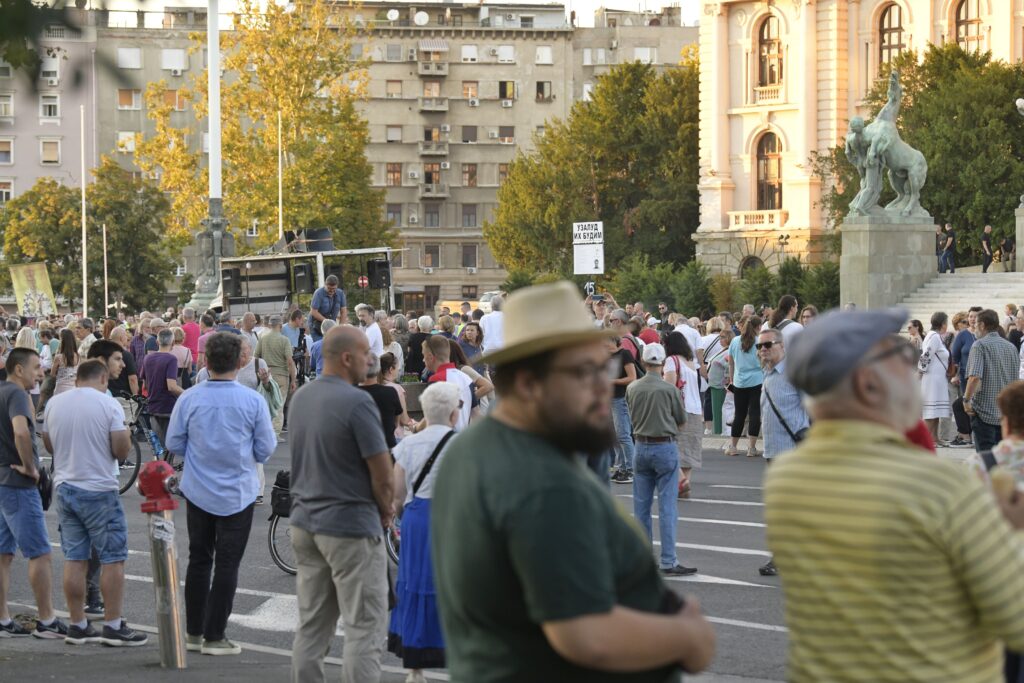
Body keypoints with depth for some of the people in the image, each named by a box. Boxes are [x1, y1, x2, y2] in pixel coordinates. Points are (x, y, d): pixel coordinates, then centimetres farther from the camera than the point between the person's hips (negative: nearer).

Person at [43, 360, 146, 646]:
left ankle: (77, 626, 12)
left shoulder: (54, 403, 4)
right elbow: (121, 451, -14)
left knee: (74, 559, 9)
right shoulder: (109, 405, -11)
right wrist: (126, 436, 6)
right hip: (99, 490, -5)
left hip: (64, 488, 6)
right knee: (113, 559, 2)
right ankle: (113, 626, 3)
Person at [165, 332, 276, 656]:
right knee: (227, 564, 2)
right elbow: (265, 450, -5)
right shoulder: (253, 401, -11)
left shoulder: (189, 399, -7)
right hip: (238, 494, -2)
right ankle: (214, 637, 2)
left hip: (198, 492, 2)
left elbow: (174, 444, 0)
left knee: (199, 560, 14)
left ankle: (193, 633, 19)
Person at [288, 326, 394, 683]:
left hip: (305, 521, 8)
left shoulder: (300, 397, 7)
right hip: (351, 526, -8)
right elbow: (382, 473, -16)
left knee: (311, 625, 14)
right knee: (364, 627, -2)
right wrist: (386, 509, 5)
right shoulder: (357, 403, -18)